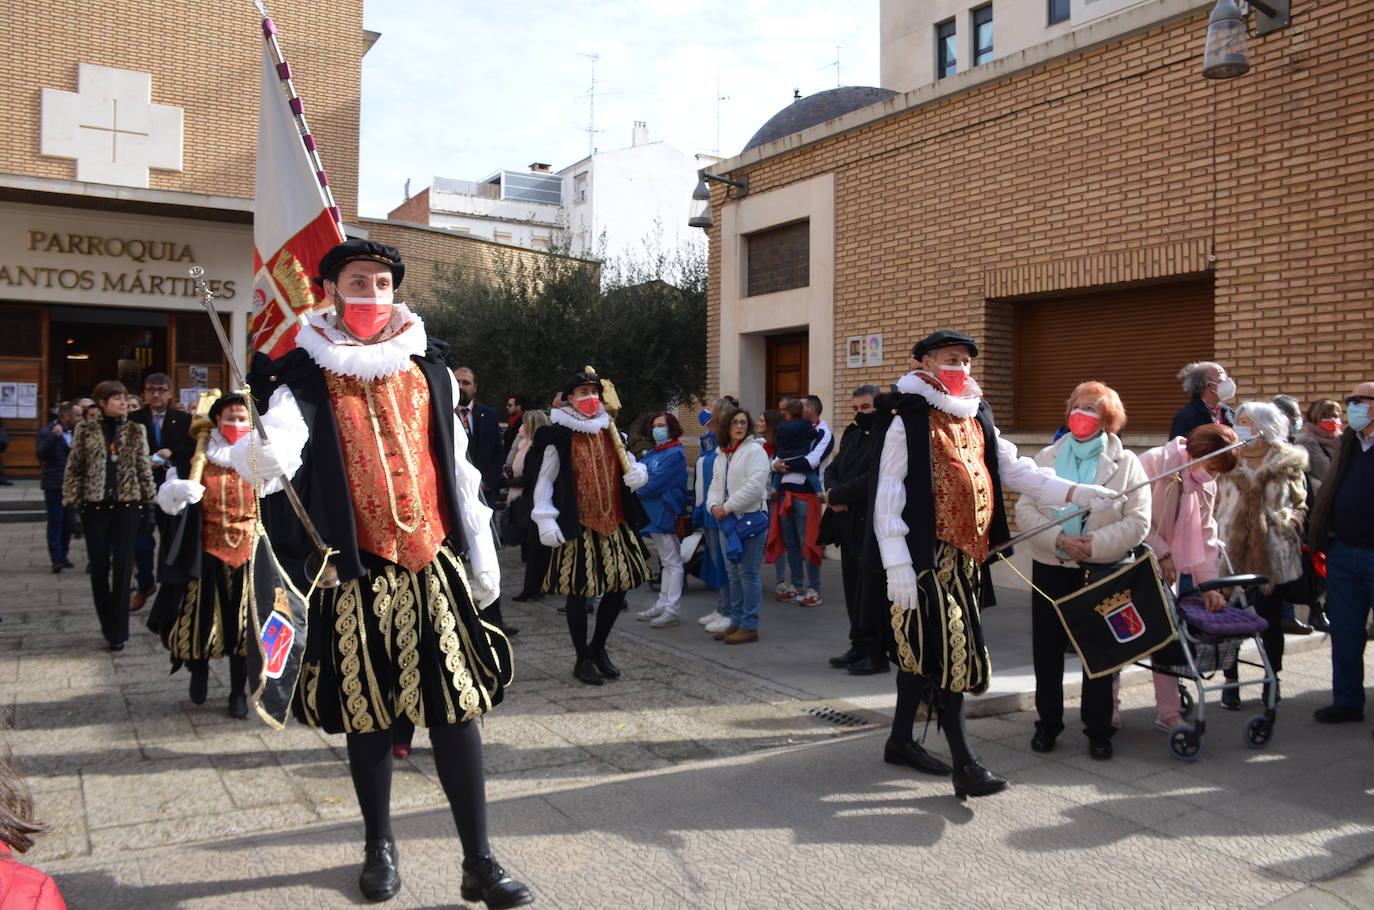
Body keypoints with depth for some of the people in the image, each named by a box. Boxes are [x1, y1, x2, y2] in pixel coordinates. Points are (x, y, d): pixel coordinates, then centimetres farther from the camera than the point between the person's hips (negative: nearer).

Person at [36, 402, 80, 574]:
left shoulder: (76, 433, 9)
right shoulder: (47, 432, -5)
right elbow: (41, 454, -19)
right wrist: (53, 436, -26)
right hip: (54, 485, -5)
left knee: (67, 523, 9)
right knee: (55, 522, -5)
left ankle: (63, 556, 20)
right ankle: (56, 559, -5)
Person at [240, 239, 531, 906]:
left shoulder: (426, 367, 8)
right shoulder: (306, 374, -1)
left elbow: (458, 467, 10)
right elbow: (279, 447, -18)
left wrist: (482, 555, 10)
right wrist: (257, 455, -43)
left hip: (432, 567, 2)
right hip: (355, 573, -1)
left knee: (455, 705, -1)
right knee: (365, 711, 10)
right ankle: (379, 844, 31)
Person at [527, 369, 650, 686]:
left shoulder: (610, 432, 12)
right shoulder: (558, 437, -6)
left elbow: (628, 465, 22)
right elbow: (544, 481, -6)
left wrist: (638, 472, -2)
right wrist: (546, 521, -15)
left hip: (614, 524, 6)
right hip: (577, 528, -5)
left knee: (619, 586, 7)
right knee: (577, 591, 1)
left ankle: (598, 647, 29)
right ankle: (583, 658, 18)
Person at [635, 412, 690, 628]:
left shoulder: (675, 454, -12)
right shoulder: (653, 453, 17)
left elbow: (655, 483, -17)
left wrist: (636, 489, -3)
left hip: (666, 512, -9)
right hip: (654, 513, 9)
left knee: (672, 561, -5)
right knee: (665, 561, 15)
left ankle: (672, 611, -3)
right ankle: (662, 605, 22)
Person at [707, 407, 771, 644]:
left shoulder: (755, 450, -6)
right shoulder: (722, 456, 17)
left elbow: (755, 485, -17)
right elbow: (715, 486, 17)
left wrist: (728, 507, -14)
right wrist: (714, 505, -5)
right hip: (726, 520, 8)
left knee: (748, 573, -5)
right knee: (733, 573, 13)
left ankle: (749, 626, 2)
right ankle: (736, 622, 22)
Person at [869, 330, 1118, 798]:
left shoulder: (977, 417, 16)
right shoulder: (908, 421, -8)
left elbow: (1014, 469, 15)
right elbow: (888, 496, -12)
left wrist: (1075, 492, 2)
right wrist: (897, 566, -18)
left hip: (968, 553, 7)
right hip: (929, 554, -7)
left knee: (922, 649, 15)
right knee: (947, 648, -8)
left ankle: (900, 739, 27)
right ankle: (964, 765, -2)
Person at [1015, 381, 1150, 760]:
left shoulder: (1126, 463, 1)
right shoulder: (1047, 457, 7)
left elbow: (1138, 521, -8)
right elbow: (1025, 509, -2)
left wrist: (1094, 544, -19)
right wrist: (1058, 539, -17)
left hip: (1102, 571, -2)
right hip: (1050, 569, 2)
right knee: (1046, 649, 8)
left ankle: (1098, 729, 20)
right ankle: (1048, 722, 23)